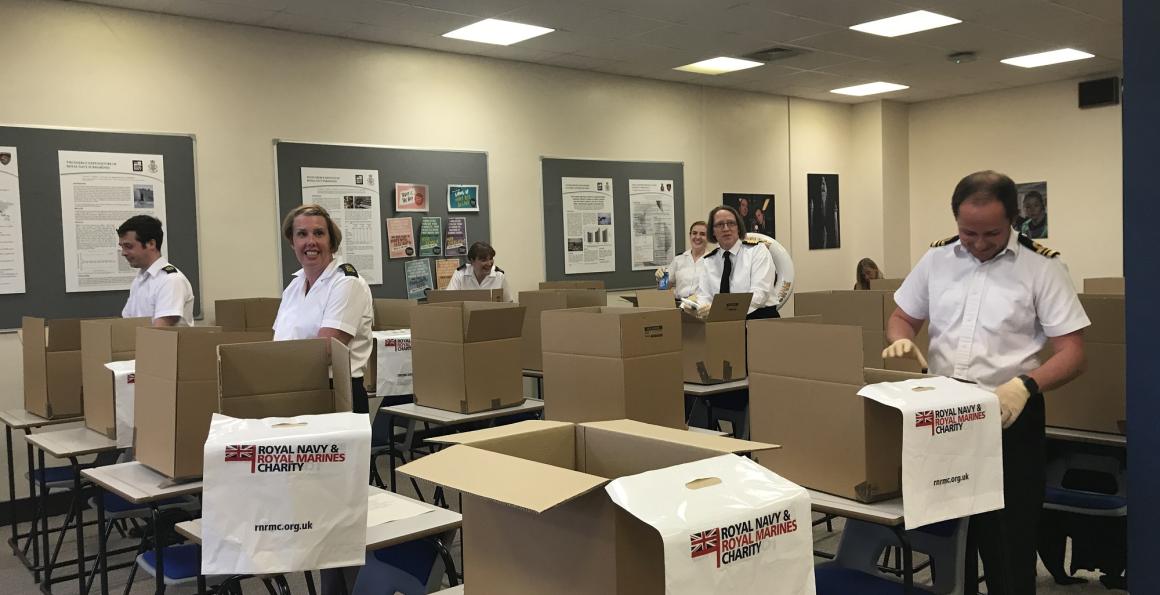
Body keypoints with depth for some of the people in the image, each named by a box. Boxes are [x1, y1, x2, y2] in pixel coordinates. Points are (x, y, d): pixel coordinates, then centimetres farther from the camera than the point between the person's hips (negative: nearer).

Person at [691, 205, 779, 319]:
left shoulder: (757, 250, -1)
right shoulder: (707, 262, 12)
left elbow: (759, 294, -14)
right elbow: (704, 297, 1)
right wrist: (697, 307, -24)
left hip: (762, 319, -2)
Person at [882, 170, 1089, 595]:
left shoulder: (1042, 266, -6)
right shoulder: (937, 258, 6)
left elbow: (1072, 353, -8)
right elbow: (903, 317, 17)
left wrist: (1025, 385, -26)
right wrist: (901, 340, -7)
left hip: (1008, 416, -3)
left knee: (1007, 541, 2)